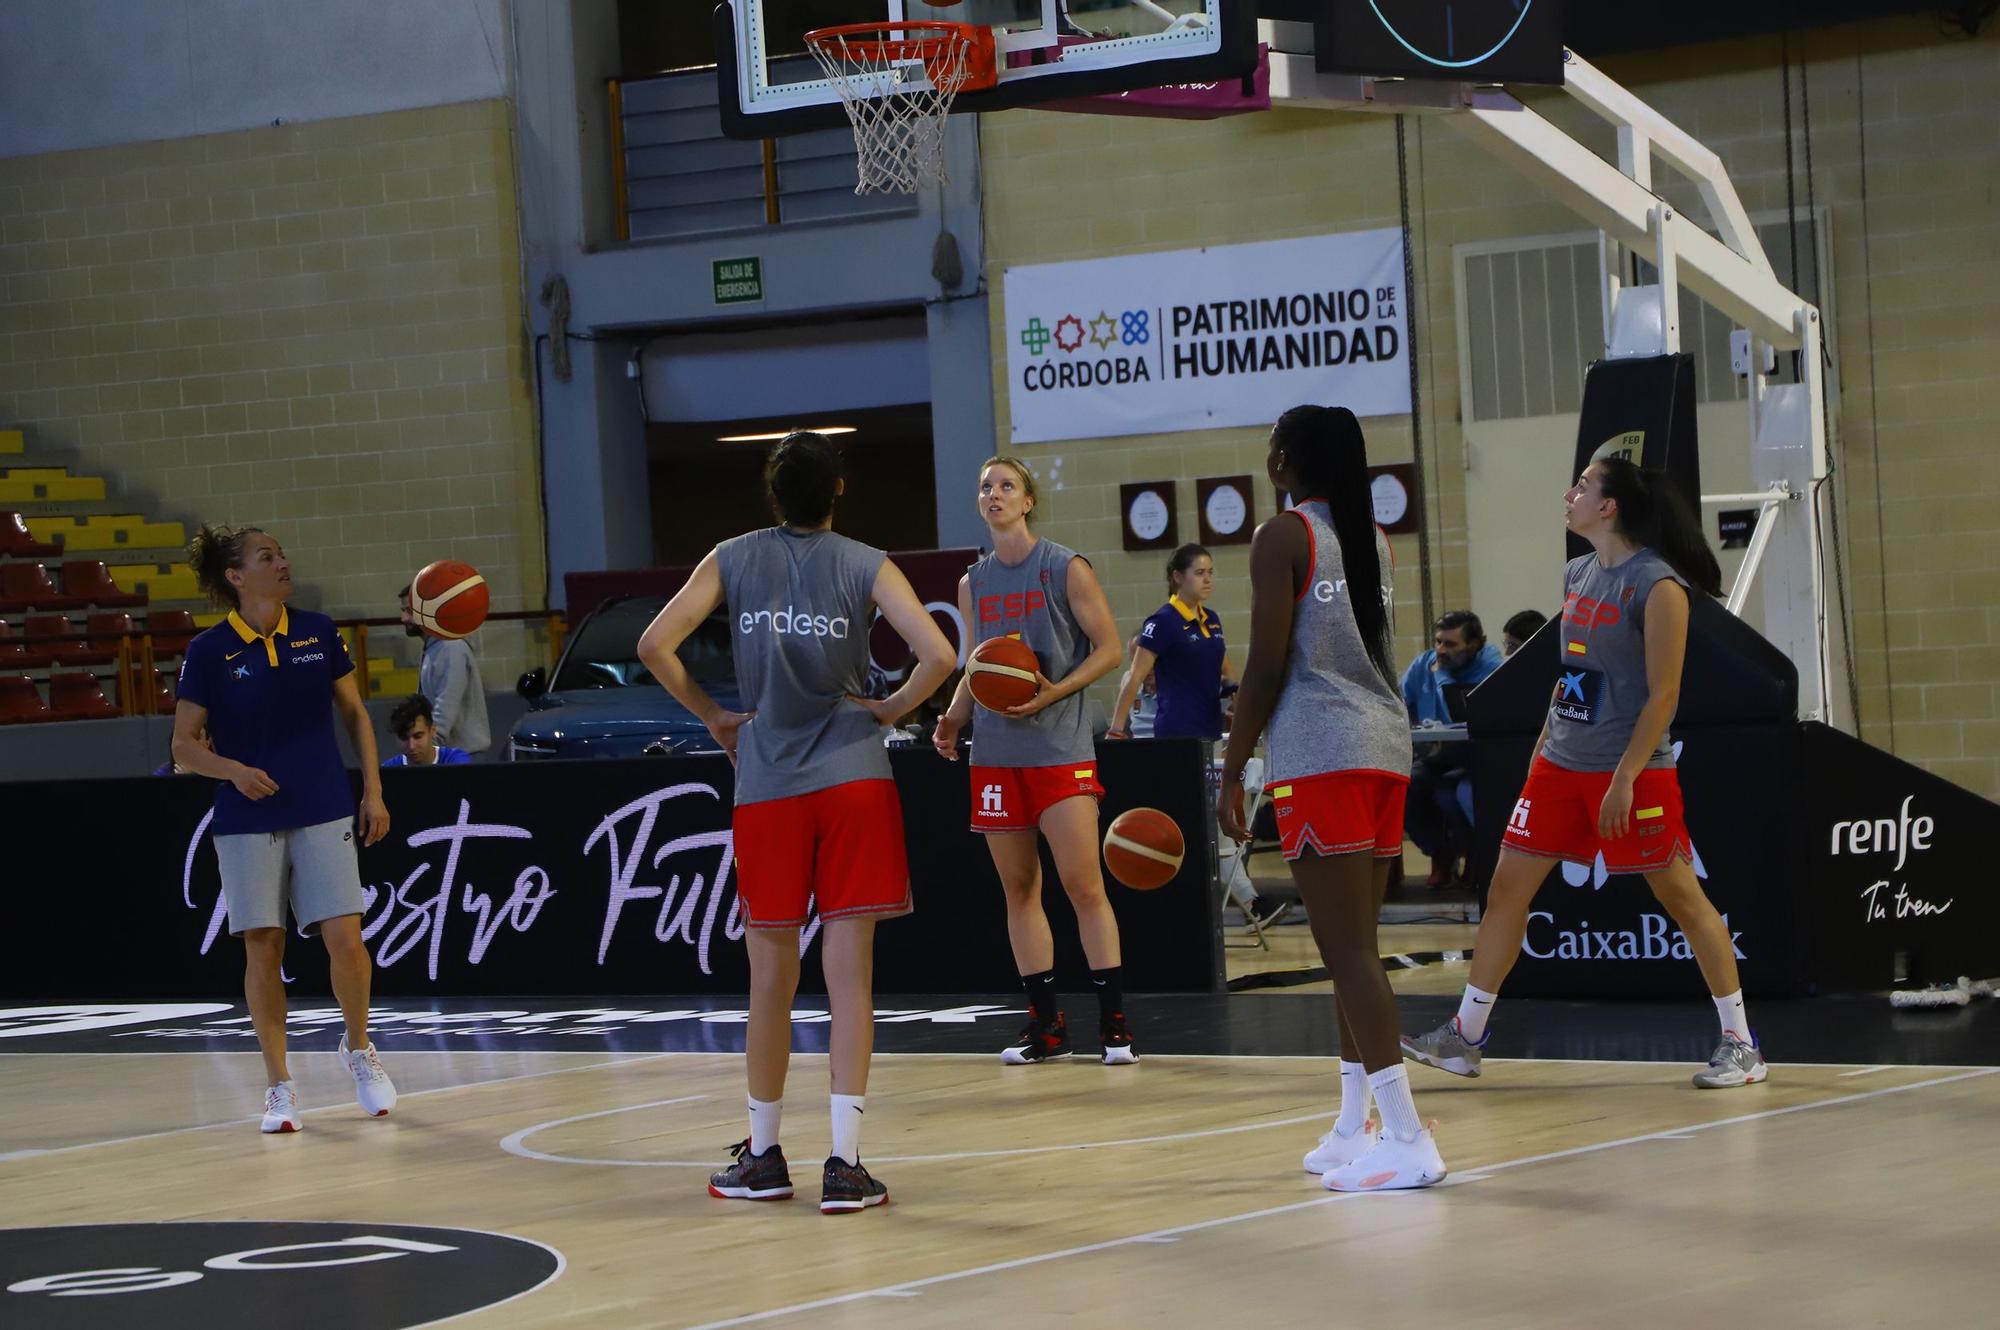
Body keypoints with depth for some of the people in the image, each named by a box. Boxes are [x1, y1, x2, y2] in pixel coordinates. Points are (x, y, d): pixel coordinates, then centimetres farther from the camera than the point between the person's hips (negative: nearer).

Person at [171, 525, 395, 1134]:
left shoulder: (319, 633, 4)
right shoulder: (208, 652, -4)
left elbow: (354, 714, 13)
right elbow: (184, 745, 0)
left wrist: (373, 791, 6)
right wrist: (233, 770, -19)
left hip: (325, 814, 1)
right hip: (247, 824, -1)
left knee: (344, 937, -8)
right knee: (263, 948, -1)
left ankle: (359, 1049, 18)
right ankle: (279, 1084, 10)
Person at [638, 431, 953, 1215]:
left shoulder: (732, 561, 5)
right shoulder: (866, 567, 1)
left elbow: (655, 644, -4)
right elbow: (938, 656, -11)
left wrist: (712, 716, 9)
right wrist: (889, 710, 5)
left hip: (768, 789, 1)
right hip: (852, 778, -1)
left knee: (771, 980, 11)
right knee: (849, 976, -3)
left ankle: (763, 1156, 21)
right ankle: (844, 1164, -8)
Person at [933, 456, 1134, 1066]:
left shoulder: (1066, 569, -2)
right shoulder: (973, 582, 13)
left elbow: (1108, 649, -3)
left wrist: (1054, 693, -17)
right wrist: (953, 717, 2)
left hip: (1060, 746, -5)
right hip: (996, 751, 5)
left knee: (1083, 883, -9)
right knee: (1018, 888, 5)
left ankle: (1113, 1019, -5)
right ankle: (1045, 1024, 11)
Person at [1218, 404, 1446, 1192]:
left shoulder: (1284, 537, -6)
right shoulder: (1373, 537, 15)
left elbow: (1268, 665, -11)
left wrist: (1231, 773, -5)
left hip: (1321, 754, -8)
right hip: (1383, 742, 8)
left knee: (1346, 948, -9)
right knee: (1355, 946, 15)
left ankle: (1407, 1139, -15)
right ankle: (1354, 1127, 19)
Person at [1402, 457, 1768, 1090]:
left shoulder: (1658, 586, -14)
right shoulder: (1577, 574, 9)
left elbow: (1663, 695, -16)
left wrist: (1624, 778, -20)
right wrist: (1542, 747, 16)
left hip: (1632, 769, -8)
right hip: (1562, 763, 8)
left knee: (1680, 895, -2)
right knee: (1507, 885, 5)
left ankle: (1740, 1044, 7)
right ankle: (1465, 1038, 11)